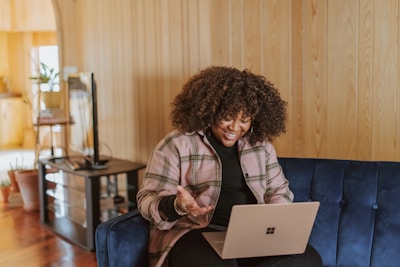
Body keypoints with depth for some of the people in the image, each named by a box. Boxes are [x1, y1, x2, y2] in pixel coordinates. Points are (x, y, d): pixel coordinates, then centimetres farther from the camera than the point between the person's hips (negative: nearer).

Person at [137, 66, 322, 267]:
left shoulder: (261, 145, 11)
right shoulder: (176, 145, -3)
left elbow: (278, 190, 19)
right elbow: (148, 200, -4)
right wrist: (177, 205, -27)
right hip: (195, 233, -5)